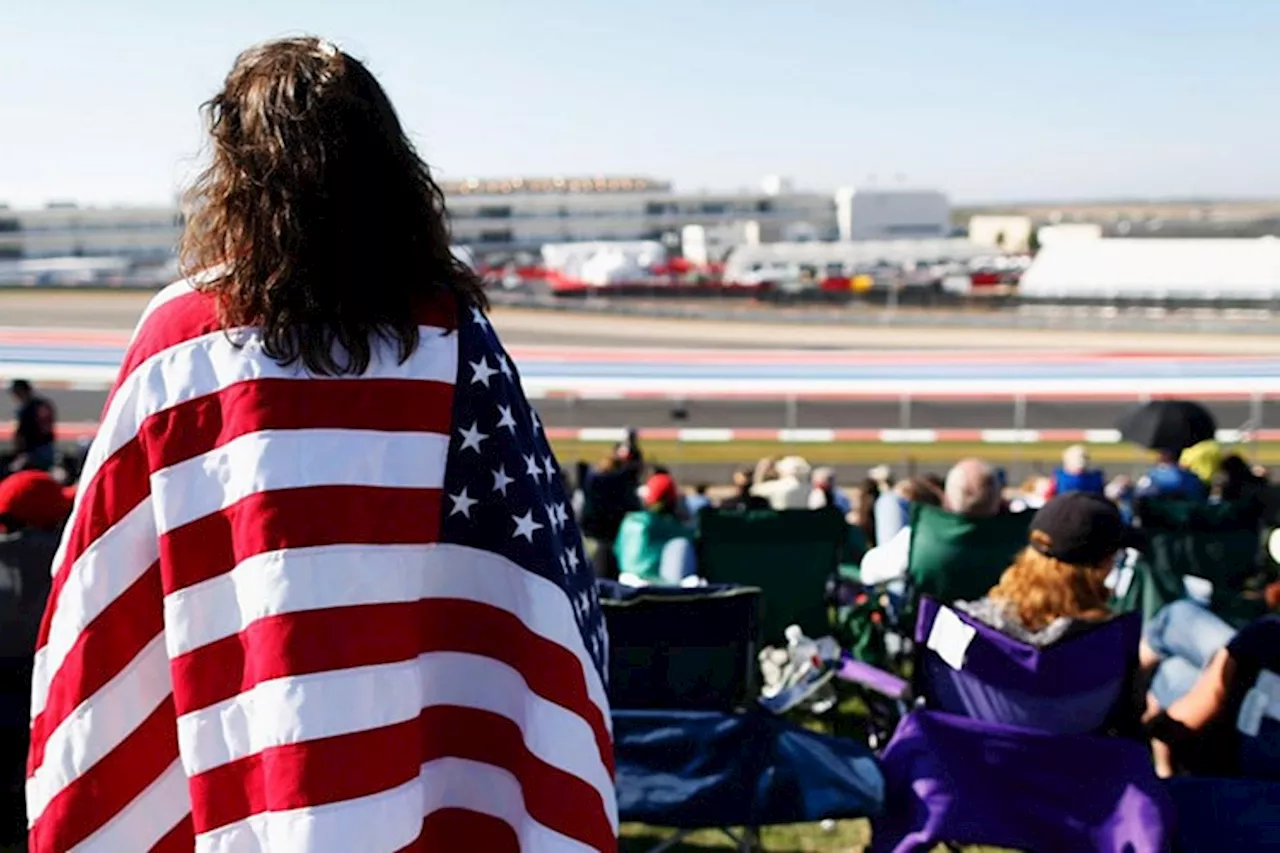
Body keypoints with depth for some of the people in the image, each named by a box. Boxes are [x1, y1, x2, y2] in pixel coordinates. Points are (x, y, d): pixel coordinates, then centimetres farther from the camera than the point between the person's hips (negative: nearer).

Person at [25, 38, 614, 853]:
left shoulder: (180, 340, -5)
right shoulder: (454, 338, -4)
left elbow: (106, 599, 1)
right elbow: (540, 573, -4)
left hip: (248, 788, 0)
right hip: (434, 772, 1)